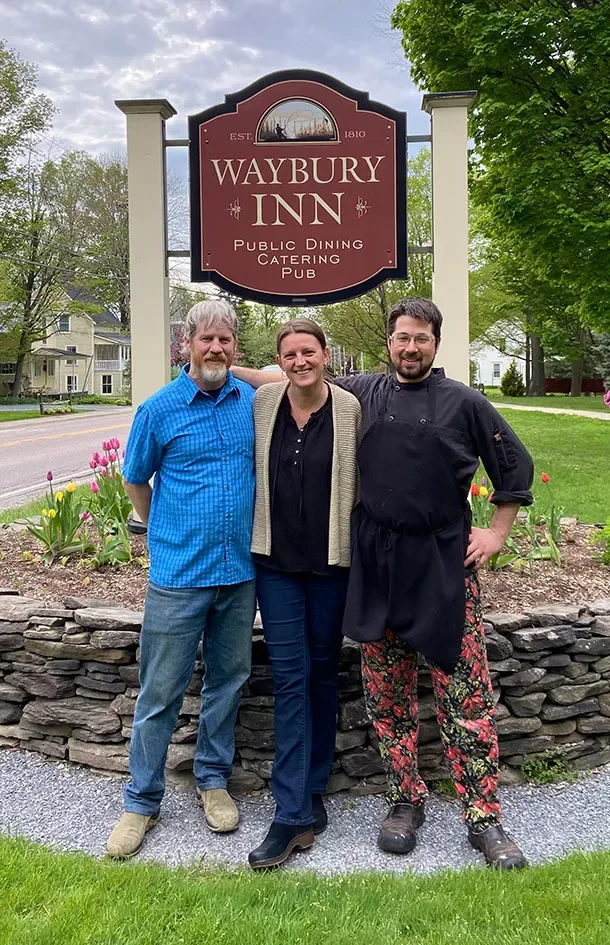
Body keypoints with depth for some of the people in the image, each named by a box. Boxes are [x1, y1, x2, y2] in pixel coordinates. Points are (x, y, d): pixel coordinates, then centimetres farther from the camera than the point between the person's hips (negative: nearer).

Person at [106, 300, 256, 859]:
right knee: (161, 692, 4)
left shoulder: (253, 402, 3)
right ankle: (142, 802, 21)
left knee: (228, 680, 15)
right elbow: (135, 481, 8)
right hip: (179, 575, -3)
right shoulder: (160, 409, -5)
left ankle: (213, 780, 34)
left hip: (240, 571, 3)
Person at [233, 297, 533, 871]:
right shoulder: (361, 393, 8)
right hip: (377, 565, 2)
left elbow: (515, 467, 11)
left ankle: (484, 819, 11)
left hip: (445, 565, -2)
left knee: (466, 697, -2)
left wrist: (497, 533, 4)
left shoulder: (464, 403, 4)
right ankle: (405, 803, 26)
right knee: (389, 697, 10)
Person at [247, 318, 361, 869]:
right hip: (277, 560, 1)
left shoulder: (349, 410, -6)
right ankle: (295, 815, 4)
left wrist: (355, 541, -2)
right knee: (290, 676, 0)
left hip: (331, 560, -1)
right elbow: (251, 471, 15)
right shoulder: (262, 405, -1)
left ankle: (313, 789, 27)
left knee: (323, 672, 11)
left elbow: (360, 482, 0)